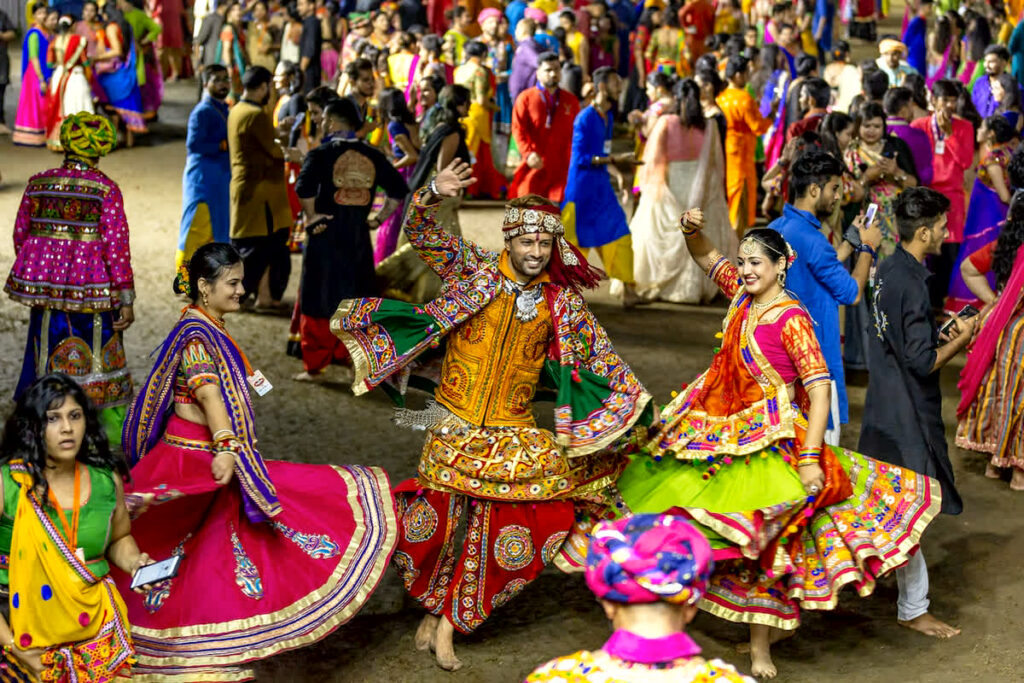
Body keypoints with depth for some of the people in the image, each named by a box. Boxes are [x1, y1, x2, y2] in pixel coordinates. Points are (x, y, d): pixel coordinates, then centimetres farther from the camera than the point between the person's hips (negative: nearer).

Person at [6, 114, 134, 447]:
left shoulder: (37, 184, 3)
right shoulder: (106, 190, -10)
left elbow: (20, 235, 10)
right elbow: (116, 246, -12)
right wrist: (126, 298, -8)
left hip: (44, 288, 4)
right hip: (90, 288, -4)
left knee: (45, 356, 15)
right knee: (99, 358, 7)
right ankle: (115, 441, 13)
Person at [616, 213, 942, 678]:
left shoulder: (791, 319, -19)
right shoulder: (743, 295, 3)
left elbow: (820, 388, -22)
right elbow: (707, 258, 19)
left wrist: (810, 457, -26)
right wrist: (692, 231, -4)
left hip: (770, 443, -8)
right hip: (727, 434, 8)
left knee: (761, 541, -4)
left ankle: (760, 649, 7)